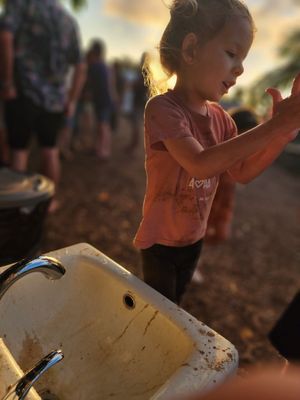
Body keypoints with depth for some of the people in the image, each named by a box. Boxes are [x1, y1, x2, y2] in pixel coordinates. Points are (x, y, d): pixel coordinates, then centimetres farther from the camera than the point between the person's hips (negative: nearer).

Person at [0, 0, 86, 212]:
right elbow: (81, 67, 11)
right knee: (50, 149, 13)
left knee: (19, 149, 4)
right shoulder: (70, 21, 13)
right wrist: (72, 101, 13)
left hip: (23, 91, -4)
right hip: (55, 97, 4)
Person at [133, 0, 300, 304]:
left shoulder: (221, 118, -2)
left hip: (194, 238, 6)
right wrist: (274, 125, -33)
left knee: (174, 305, 27)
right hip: (160, 240, -6)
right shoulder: (162, 107, -24)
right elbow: (201, 164, -36)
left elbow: (242, 173, 0)